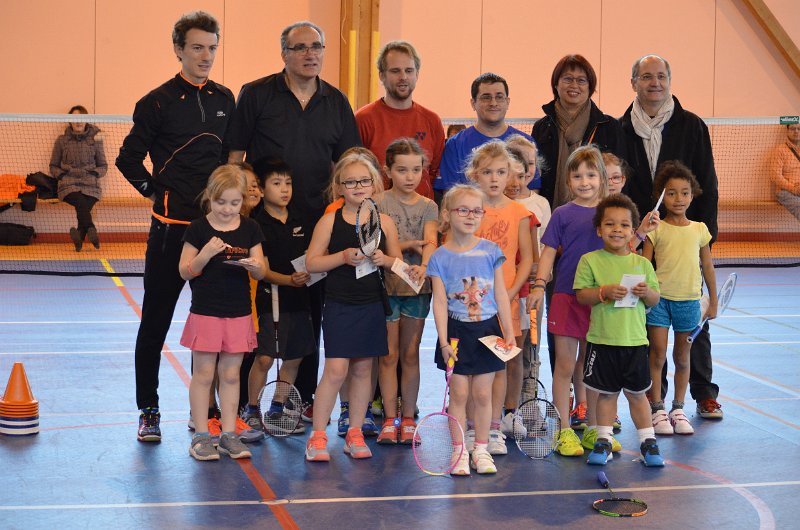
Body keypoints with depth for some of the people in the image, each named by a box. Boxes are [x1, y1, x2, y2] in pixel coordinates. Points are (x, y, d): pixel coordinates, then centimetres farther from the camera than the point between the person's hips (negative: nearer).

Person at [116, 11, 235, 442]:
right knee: (156, 321, 2)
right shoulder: (158, 102, -3)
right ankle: (148, 411, 11)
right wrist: (157, 192, -4)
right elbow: (129, 159, 1)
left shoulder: (225, 100, 10)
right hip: (171, 227, -4)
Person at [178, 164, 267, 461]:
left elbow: (262, 273, 7)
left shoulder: (249, 229, 3)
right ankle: (201, 435, 10)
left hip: (238, 312, 3)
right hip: (205, 312, -3)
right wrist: (206, 254, -22)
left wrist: (254, 265, -17)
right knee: (204, 374, 3)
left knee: (231, 374, 9)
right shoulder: (198, 229, -5)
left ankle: (229, 434, 16)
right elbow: (185, 271, -5)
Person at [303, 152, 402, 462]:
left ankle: (355, 433, 19)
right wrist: (344, 256, -18)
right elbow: (311, 262, -5)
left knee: (363, 369, 9)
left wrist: (384, 259, -10)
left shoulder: (384, 222, 4)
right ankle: (317, 436, 0)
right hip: (339, 305, -3)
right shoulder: (330, 221, -3)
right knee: (336, 369, -8)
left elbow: (398, 262, 12)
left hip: (372, 305, 3)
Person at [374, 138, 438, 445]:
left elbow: (430, 242, -11)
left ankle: (408, 419, 15)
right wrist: (410, 245, -19)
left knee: (410, 354, 8)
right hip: (386, 285, -2)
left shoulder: (428, 207, 5)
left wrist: (424, 266, -31)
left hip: (417, 287, 2)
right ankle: (390, 420, 8)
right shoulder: (380, 203, -2)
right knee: (388, 355, 2)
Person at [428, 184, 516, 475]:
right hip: (457, 331, -1)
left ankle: (481, 449, 16)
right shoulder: (440, 257, -4)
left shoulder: (491, 251, 0)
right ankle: (459, 452, 10)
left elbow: (501, 295, 4)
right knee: (459, 394, 1)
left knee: (482, 394, 6)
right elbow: (440, 302, -5)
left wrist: (509, 333, 2)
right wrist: (443, 342, -10)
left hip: (488, 330, 1)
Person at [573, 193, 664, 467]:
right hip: (602, 340, -1)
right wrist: (604, 292, -21)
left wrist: (646, 292, -14)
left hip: (634, 340, 1)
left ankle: (648, 442, 18)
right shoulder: (590, 260, -1)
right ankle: (604, 441, 20)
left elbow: (655, 299, 7)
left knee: (636, 393, 9)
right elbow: (581, 295, -6)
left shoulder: (642, 263, 5)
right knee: (606, 393, 8)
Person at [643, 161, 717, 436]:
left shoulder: (699, 229, 6)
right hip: (659, 299, -3)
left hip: (689, 300, 3)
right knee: (658, 355, -2)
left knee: (682, 357, 10)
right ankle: (657, 409, 6)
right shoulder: (656, 229, -3)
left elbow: (707, 267, 12)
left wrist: (713, 302, 13)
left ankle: (678, 408, 20)